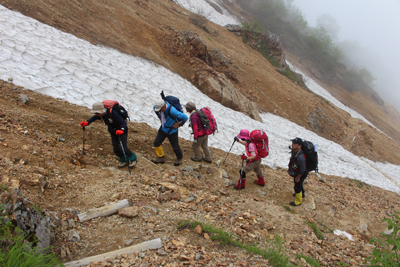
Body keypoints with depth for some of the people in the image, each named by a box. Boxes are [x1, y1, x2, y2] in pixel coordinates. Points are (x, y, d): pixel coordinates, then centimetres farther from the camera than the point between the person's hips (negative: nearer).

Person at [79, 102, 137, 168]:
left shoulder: (112, 113, -36)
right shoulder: (101, 114, -15)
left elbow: (124, 122, -37)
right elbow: (95, 117, 10)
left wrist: (122, 130, -56)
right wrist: (87, 122, -4)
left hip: (122, 130, -6)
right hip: (113, 132, 6)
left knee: (124, 148, -11)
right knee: (116, 149, 0)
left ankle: (132, 159, 18)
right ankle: (123, 160, 26)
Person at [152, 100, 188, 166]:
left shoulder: (172, 111, -35)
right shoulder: (156, 107, -13)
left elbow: (185, 117, -30)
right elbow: (154, 108, 16)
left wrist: (179, 125, -15)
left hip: (172, 130, -6)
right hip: (163, 128, 6)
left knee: (175, 146, 7)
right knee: (156, 143, 5)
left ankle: (179, 158, 35)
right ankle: (161, 158, 25)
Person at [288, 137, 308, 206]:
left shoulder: (300, 157, -41)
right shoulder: (294, 151, -13)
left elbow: (302, 169, -32)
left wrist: (298, 177, -20)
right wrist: (290, 168, 16)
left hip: (300, 174, -9)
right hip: (296, 173, 9)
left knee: (297, 187, 9)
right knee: (299, 184, 31)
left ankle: (298, 201, 32)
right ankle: (301, 194, 59)